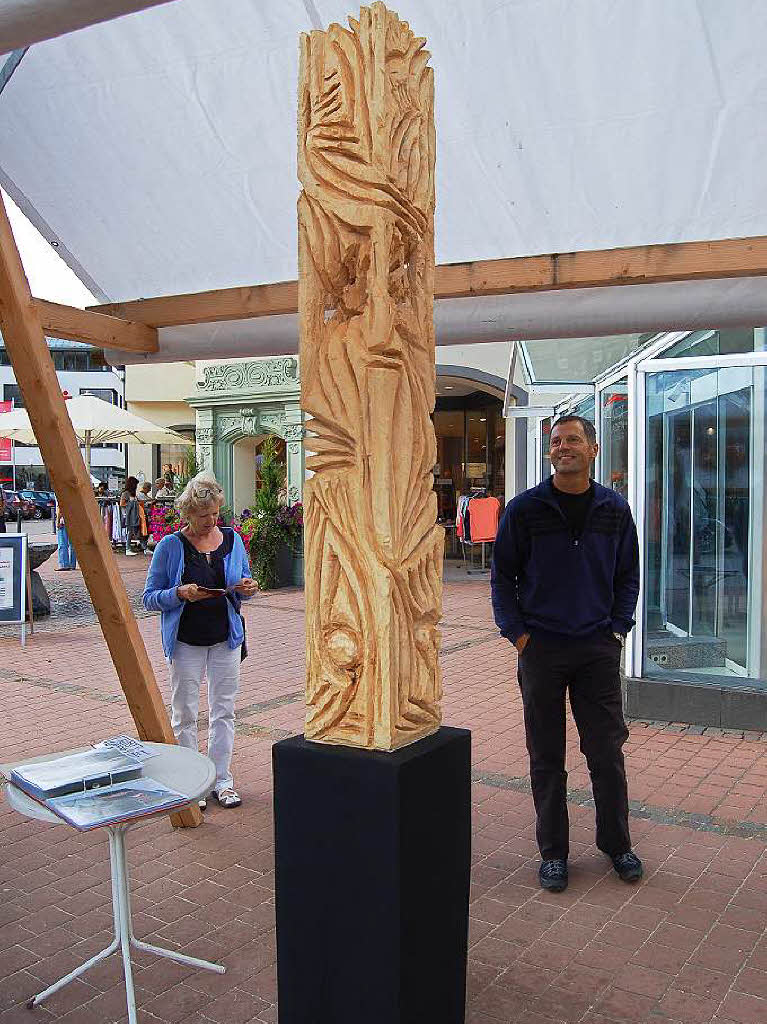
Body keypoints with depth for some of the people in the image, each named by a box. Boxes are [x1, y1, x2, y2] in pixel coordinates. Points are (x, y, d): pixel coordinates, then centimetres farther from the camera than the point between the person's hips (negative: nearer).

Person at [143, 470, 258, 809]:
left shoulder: (232, 539, 4)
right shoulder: (170, 546, -7)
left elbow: (244, 585, 14)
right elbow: (150, 598, -5)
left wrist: (246, 588, -9)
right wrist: (180, 594, -22)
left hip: (226, 639, 3)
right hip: (186, 641, -3)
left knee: (223, 711, 9)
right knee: (184, 714, 6)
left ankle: (222, 780, 21)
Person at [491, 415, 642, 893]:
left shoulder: (615, 508, 4)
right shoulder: (524, 509, -3)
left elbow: (628, 575, 12)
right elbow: (503, 575, 2)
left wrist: (618, 628, 3)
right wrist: (517, 633, -6)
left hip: (598, 648, 2)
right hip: (541, 648, -1)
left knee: (608, 751, 8)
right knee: (546, 757, 8)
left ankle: (617, 843, 28)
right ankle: (553, 851, 22)